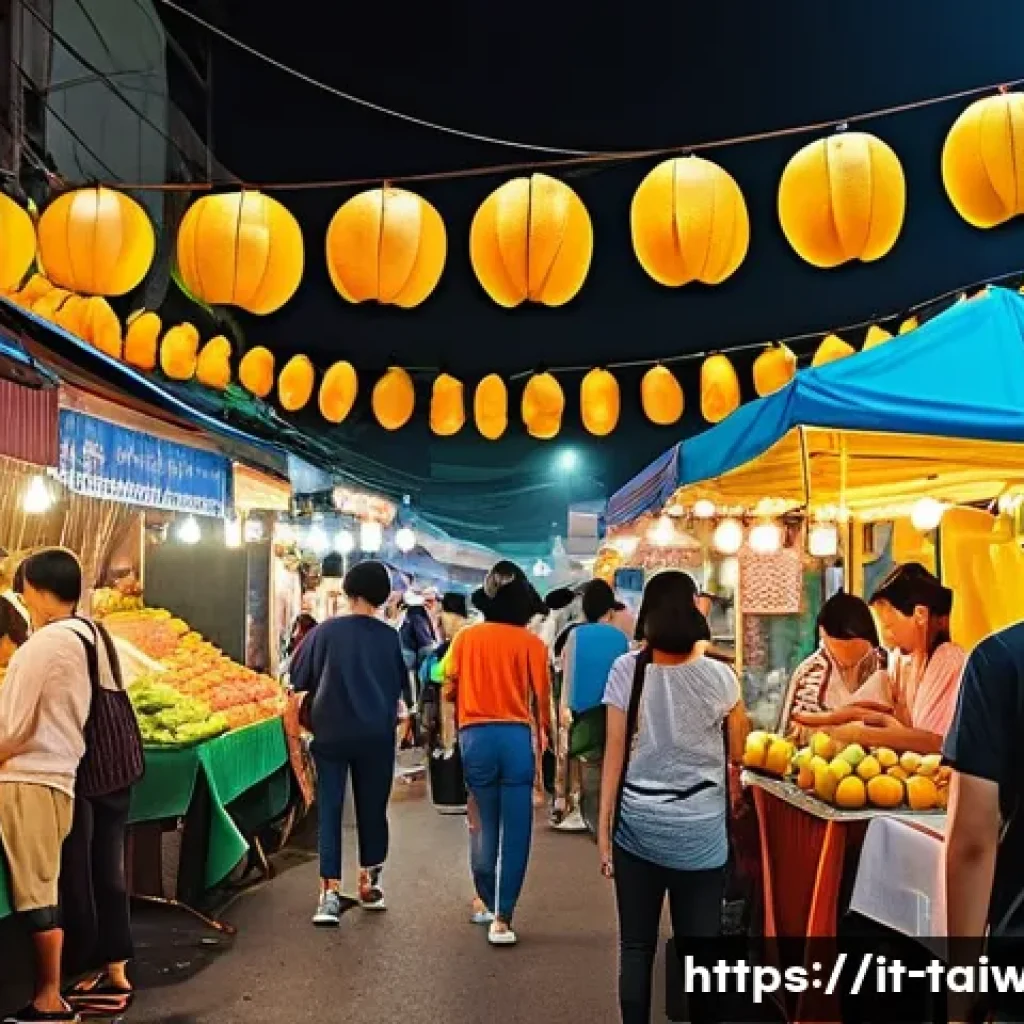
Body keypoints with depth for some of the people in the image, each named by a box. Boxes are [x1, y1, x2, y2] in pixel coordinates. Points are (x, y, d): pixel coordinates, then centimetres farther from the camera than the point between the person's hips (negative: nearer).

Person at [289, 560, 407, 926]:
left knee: (330, 811, 3)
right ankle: (370, 885, 25)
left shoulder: (325, 631, -4)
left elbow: (298, 679, 3)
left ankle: (331, 893, -6)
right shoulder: (390, 637, -2)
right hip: (376, 735, 1)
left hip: (331, 733, -1)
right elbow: (400, 685, 9)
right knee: (372, 810, 14)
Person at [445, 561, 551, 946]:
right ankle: (502, 918, 2)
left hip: (475, 737, 2)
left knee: (486, 823, 16)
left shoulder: (466, 637, 5)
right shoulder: (531, 643, 1)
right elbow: (541, 697, 0)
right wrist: (544, 735, 13)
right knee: (515, 830, 3)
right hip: (516, 738, -2)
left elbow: (450, 690, 9)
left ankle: (486, 902, 26)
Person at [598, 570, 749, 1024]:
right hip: (702, 832, 0)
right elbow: (737, 751, 7)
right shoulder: (718, 676, -6)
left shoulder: (626, 671, -7)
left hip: (639, 828, 0)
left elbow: (615, 755, -5)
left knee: (636, 947, 11)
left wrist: (604, 827, 1)